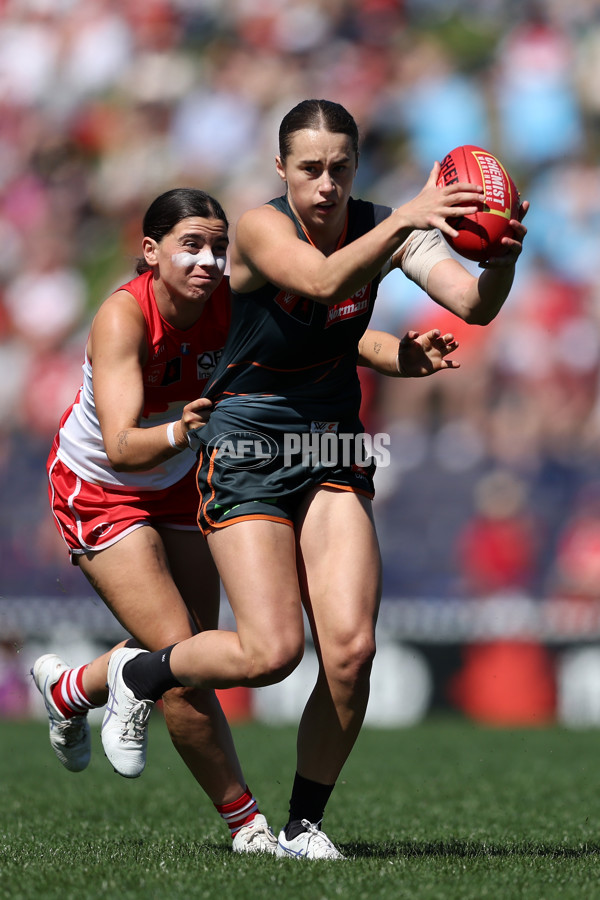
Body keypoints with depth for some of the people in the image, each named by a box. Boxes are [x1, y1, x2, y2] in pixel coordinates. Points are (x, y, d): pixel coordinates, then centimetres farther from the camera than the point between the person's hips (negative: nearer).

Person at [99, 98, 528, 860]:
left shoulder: (382, 228, -5)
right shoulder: (261, 228, -17)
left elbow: (474, 304, -18)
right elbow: (324, 281, -38)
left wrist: (503, 259, -40)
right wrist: (404, 221, -54)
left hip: (333, 450, 4)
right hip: (246, 450, -4)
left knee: (351, 649, -11)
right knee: (272, 651, -16)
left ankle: (304, 825, 8)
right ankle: (139, 674, 15)